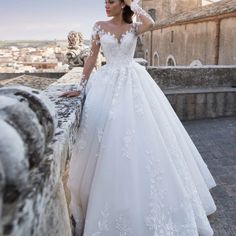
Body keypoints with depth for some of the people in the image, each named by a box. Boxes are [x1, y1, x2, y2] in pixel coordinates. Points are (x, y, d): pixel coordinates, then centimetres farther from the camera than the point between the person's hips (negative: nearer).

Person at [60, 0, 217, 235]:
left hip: (134, 83, 0)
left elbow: (150, 23, -18)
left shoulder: (134, 27, 5)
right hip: (109, 84, 0)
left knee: (142, 132, 0)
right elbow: (92, 57, 6)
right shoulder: (100, 26, 6)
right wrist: (81, 87, 3)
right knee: (109, 138, 0)